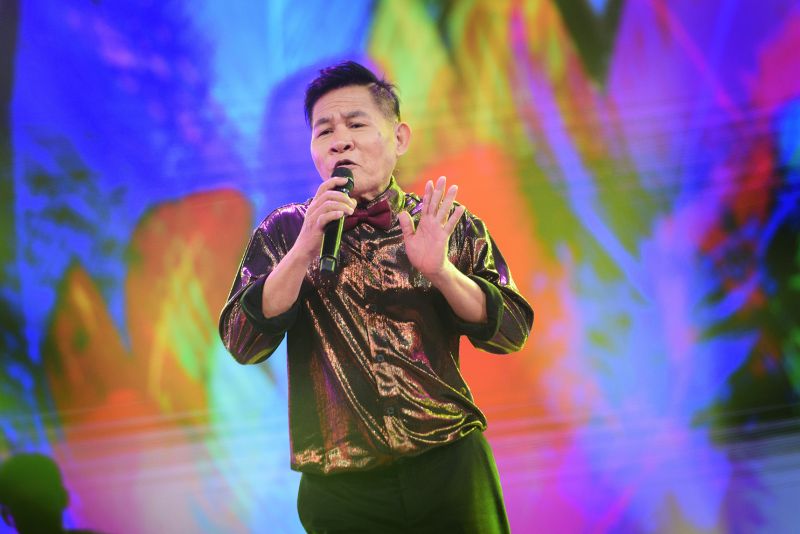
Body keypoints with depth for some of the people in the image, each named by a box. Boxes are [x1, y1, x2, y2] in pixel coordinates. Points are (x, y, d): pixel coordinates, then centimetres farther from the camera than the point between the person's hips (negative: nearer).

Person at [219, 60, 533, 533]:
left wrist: (440, 270, -17)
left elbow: (512, 332, -2)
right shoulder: (284, 233, 3)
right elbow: (243, 344, -7)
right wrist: (303, 251, -19)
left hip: (451, 471, 1)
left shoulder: (447, 225, 4)